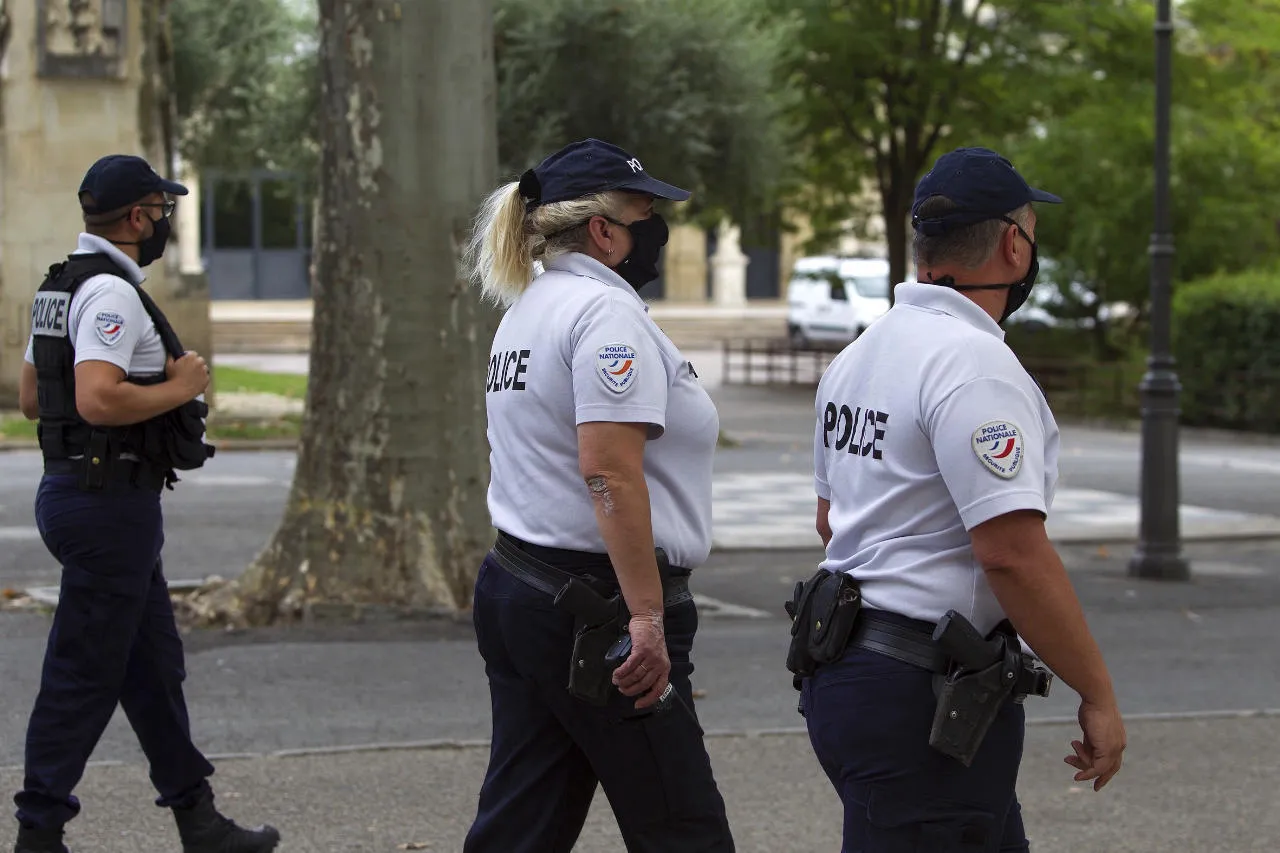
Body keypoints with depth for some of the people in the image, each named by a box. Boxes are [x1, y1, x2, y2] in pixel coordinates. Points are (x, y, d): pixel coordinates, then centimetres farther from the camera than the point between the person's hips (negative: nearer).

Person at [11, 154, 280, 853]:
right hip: (110, 500, -11)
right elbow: (97, 400, -31)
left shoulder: (59, 288, 14)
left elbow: (29, 397, 20)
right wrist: (179, 389, -16)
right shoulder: (111, 292, -18)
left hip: (75, 488, 11)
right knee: (84, 675, -4)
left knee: (153, 664, 16)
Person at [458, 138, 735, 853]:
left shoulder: (528, 310, 18)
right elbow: (609, 472, -24)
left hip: (515, 585, 10)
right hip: (596, 611, -10)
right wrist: (648, 617, -25)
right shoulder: (606, 310, -14)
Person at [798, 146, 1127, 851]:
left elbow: (830, 517, 23)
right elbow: (1013, 552, -23)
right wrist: (1097, 694, -16)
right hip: (923, 702, -10)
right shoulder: (974, 363, -17)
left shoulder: (858, 354, 13)